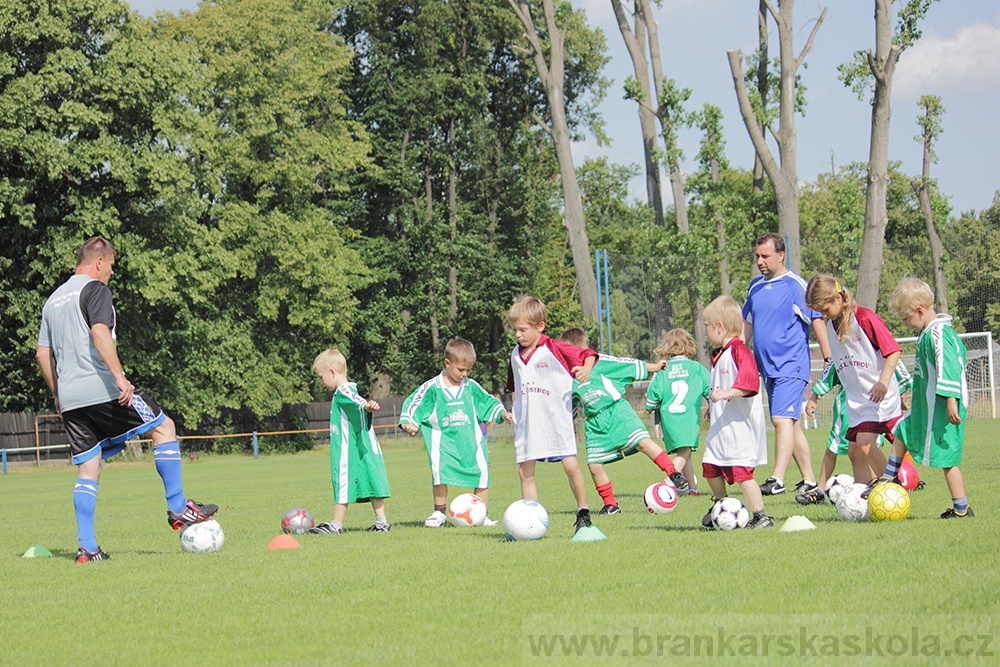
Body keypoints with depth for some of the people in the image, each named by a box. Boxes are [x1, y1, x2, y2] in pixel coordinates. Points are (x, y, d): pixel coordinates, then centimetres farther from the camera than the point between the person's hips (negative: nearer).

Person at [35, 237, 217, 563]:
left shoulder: (53, 299, 21)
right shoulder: (94, 289, -4)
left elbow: (42, 354, 22)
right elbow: (100, 332, -20)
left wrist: (58, 396, 28)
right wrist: (120, 377, -22)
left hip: (70, 399, 8)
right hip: (101, 389, -8)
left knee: (87, 469, 9)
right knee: (164, 426, 6)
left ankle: (87, 548, 2)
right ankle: (177, 509, 3)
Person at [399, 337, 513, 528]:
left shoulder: (471, 387, 9)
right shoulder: (432, 387, -1)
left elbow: (488, 402, 20)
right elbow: (413, 404, 1)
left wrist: (503, 414, 8)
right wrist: (408, 422, -13)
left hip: (470, 439, 3)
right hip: (443, 438, -3)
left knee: (481, 470, -5)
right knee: (440, 469, -18)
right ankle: (439, 512, -1)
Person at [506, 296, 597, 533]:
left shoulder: (554, 349, -8)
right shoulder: (515, 355, 11)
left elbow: (587, 355, -13)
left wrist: (586, 370, -33)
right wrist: (515, 414, 22)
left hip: (557, 420, -6)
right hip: (526, 423, 6)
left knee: (570, 465, -12)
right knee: (525, 472, 2)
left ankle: (583, 512, 6)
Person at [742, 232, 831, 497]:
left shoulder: (796, 286, -8)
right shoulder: (755, 286, 12)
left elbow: (817, 320, -8)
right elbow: (748, 323, 22)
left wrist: (829, 359, -10)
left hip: (791, 365, -8)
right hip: (767, 366, 8)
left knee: (782, 419, -19)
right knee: (790, 424, 10)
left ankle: (777, 480, -26)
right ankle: (809, 481, 16)